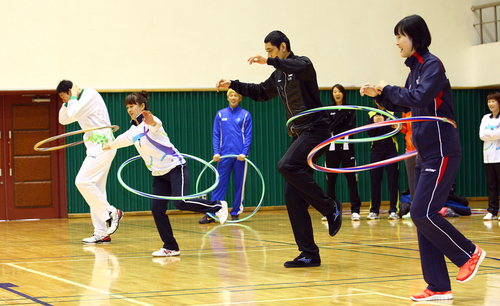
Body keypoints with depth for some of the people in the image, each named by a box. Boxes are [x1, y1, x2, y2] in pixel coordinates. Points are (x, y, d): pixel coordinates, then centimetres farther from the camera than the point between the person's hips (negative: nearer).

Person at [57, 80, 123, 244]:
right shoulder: (80, 101, 21)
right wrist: (67, 102, 12)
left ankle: (112, 212, -10)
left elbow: (74, 114, -19)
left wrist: (73, 98, -3)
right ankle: (102, 234, 6)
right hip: (96, 148, 10)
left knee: (82, 181, -17)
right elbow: (63, 119, 25)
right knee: (96, 189, 6)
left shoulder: (90, 94, -8)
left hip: (103, 146, -10)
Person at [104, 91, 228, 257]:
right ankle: (170, 248, 3)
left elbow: (156, 124, -39)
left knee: (181, 202, -24)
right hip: (159, 174, 8)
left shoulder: (150, 122, -12)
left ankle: (218, 206, -4)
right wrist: (110, 145, 55)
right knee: (157, 209, -3)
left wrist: (152, 122, -63)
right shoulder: (133, 131, 13)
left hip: (175, 167, -8)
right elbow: (122, 139, 37)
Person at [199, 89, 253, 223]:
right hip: (224, 156, 1)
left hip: (240, 156, -1)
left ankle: (235, 214, 12)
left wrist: (244, 152, -12)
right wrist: (216, 152, -5)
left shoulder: (245, 115, 4)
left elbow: (248, 136, 1)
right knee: (219, 185, -1)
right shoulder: (220, 114, 9)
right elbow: (216, 135, 7)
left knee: (239, 185, 3)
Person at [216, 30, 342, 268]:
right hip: (298, 134, 9)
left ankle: (331, 208, -15)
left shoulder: (302, 63, -7)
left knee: (286, 166, -30)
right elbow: (260, 92, 34)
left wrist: (270, 61, -32)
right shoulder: (278, 76, 17)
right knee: (292, 195, -1)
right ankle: (309, 254, 1)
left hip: (315, 129, -9)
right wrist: (233, 84, 27)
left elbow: (303, 68, -33)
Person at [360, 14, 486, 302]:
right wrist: (379, 94, 10)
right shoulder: (416, 67, 15)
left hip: (442, 153, -9)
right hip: (425, 154, 9)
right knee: (423, 216, 4)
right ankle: (438, 287, 6)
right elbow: (404, 105, 25)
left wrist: (389, 89, -11)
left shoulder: (432, 64, -11)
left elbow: (419, 98, -25)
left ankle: (469, 253, 5)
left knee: (422, 213, -15)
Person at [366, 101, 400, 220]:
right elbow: (370, 133, 2)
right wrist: (374, 122, -16)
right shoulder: (371, 114, 11)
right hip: (376, 151, 1)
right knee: (375, 181, 1)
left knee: (393, 181, -4)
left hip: (391, 150, -1)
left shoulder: (392, 113, 7)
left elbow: (394, 132, -5)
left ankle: (393, 210, -3)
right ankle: (374, 211, 5)